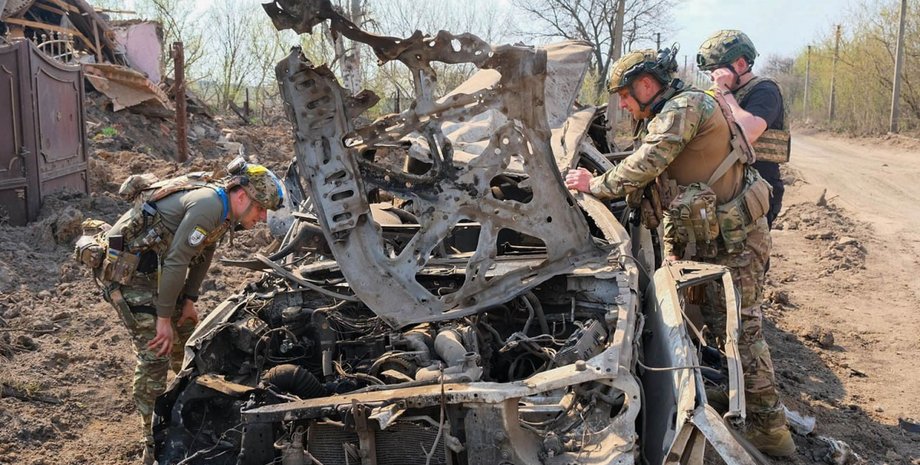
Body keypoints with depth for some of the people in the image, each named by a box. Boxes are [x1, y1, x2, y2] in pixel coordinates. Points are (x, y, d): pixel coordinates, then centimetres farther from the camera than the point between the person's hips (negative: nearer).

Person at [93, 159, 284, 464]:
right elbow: (176, 262, -27)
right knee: (155, 351, -11)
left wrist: (189, 299, 9)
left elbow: (203, 255, 15)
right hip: (127, 270, -10)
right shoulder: (207, 205, -27)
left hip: (153, 267, 10)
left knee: (186, 331, 19)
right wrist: (163, 318, -21)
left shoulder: (221, 210, 3)